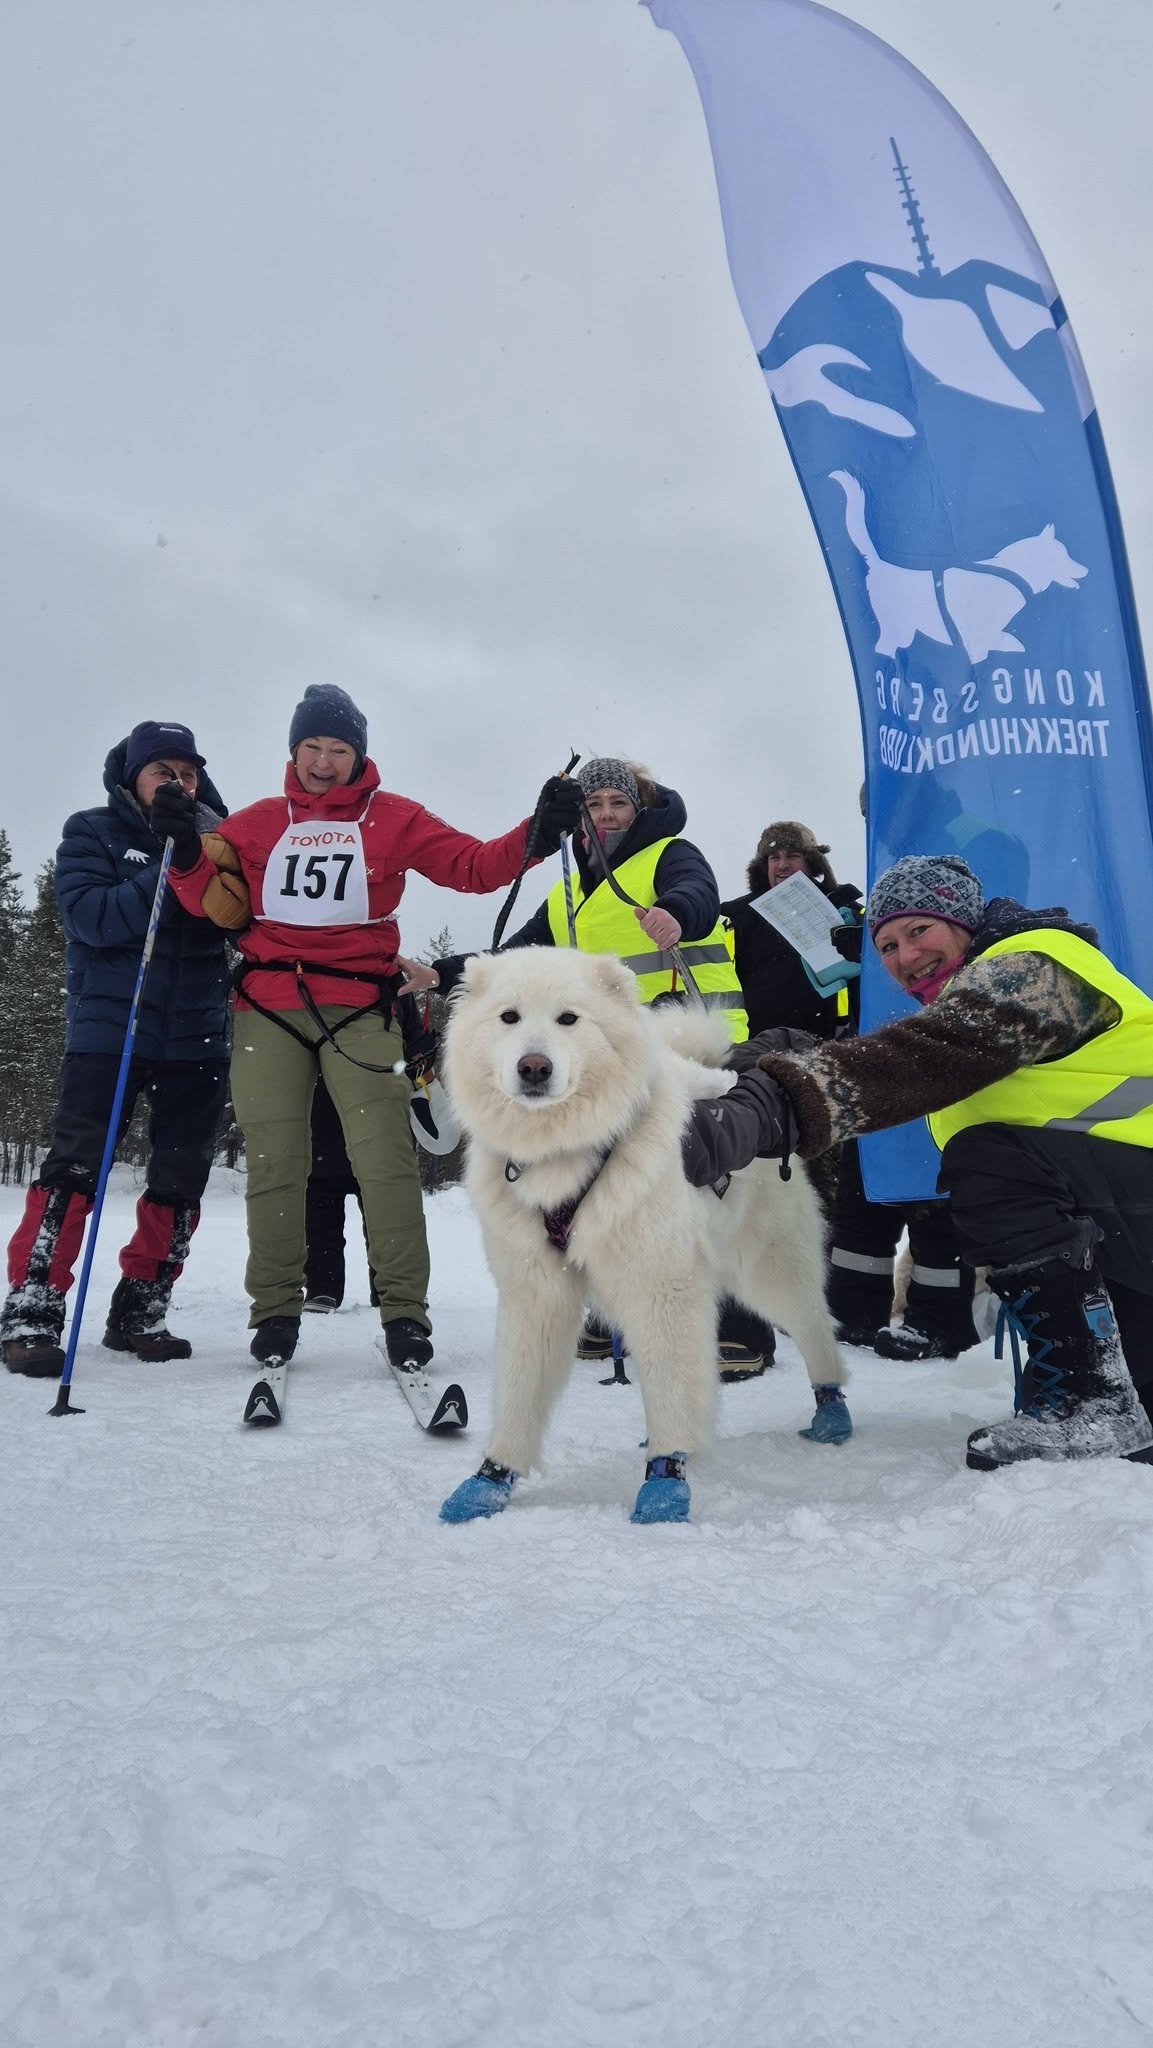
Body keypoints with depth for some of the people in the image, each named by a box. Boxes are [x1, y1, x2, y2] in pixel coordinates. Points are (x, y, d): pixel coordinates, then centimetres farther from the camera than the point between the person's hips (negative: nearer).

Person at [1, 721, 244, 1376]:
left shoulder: (212, 841, 13)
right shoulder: (93, 832, 5)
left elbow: (233, 917, -1)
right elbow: (92, 919, -11)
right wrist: (167, 870, -18)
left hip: (198, 1035, 4)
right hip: (110, 1027, -3)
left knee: (181, 1183, 5)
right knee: (74, 1168, -9)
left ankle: (139, 1310, 15)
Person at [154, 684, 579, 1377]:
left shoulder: (394, 818, 9)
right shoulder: (256, 823, 14)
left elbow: (474, 866, 3)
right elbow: (211, 902, 13)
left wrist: (535, 835, -12)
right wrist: (188, 851, -5)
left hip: (360, 1008, -2)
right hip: (269, 1010, 2)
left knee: (385, 1158, -8)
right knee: (273, 1162, 3)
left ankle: (405, 1312, -1)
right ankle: (275, 1311, 14)